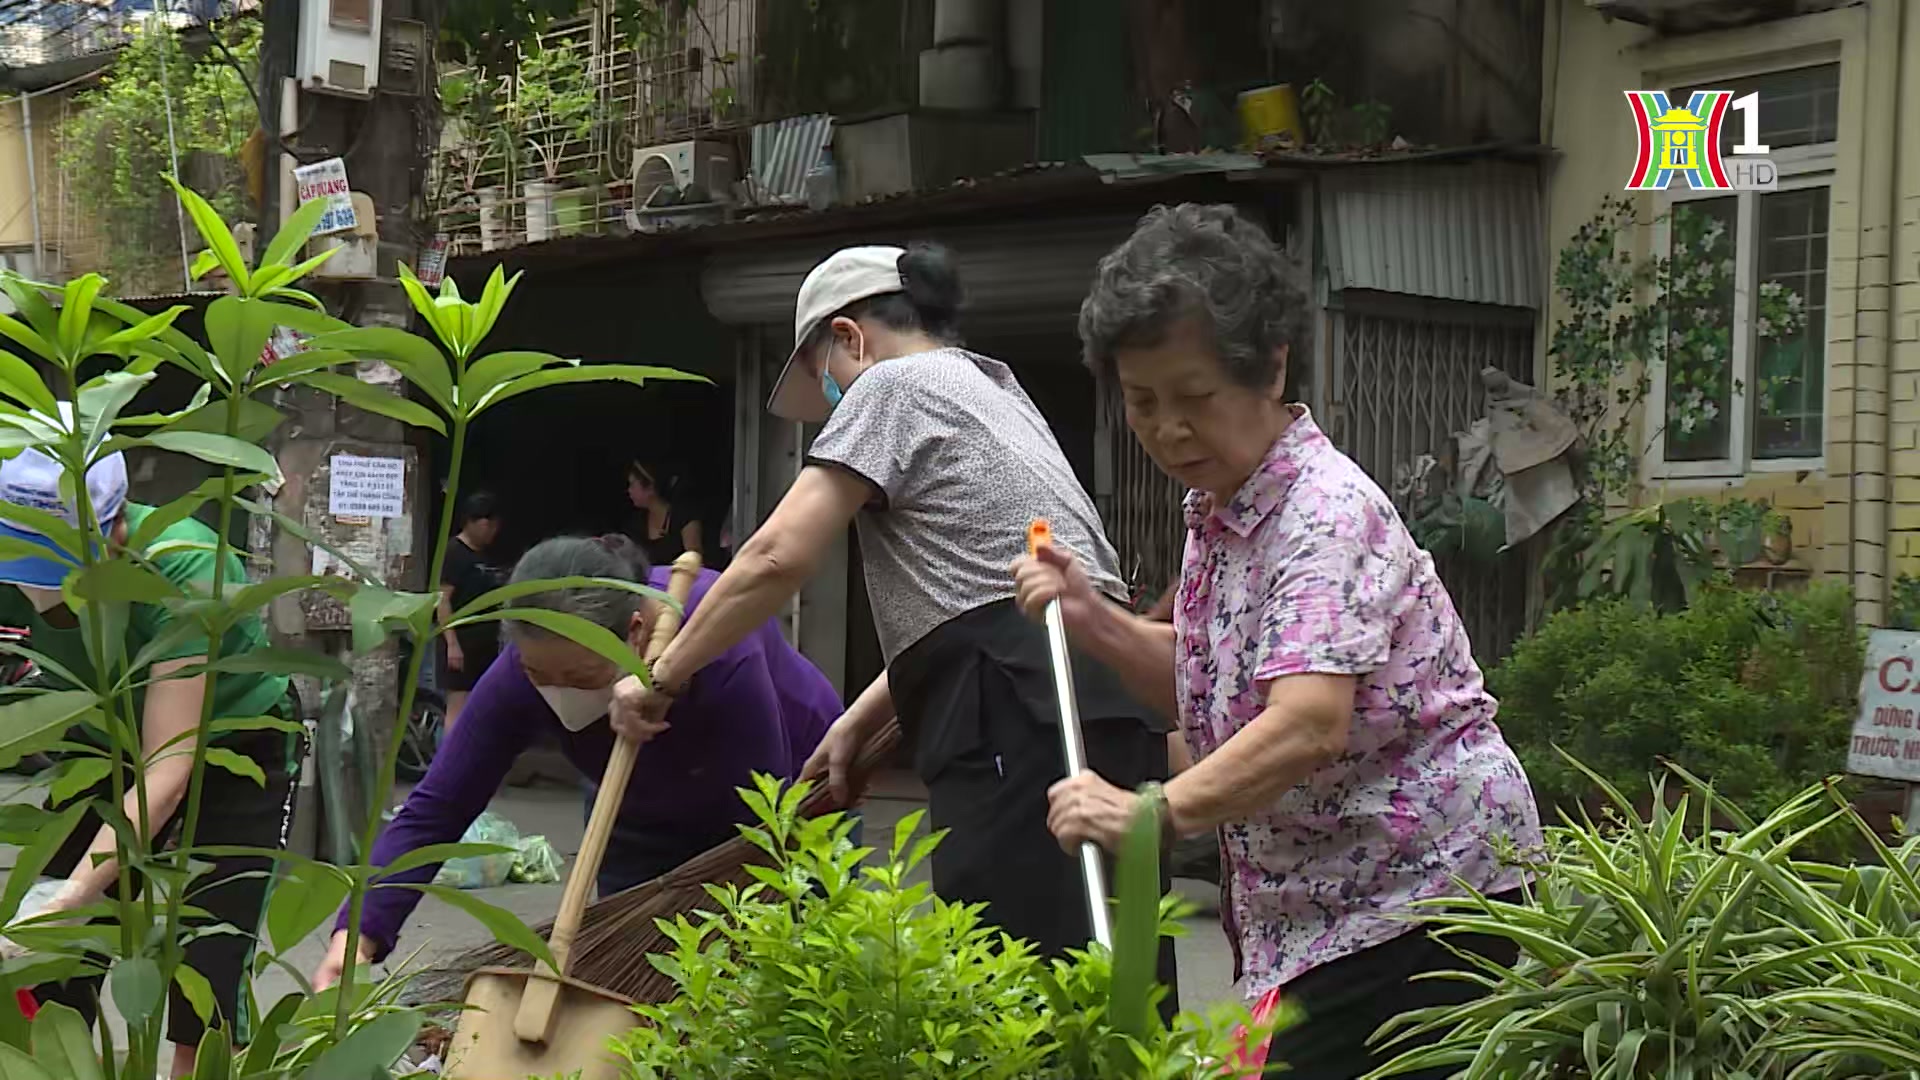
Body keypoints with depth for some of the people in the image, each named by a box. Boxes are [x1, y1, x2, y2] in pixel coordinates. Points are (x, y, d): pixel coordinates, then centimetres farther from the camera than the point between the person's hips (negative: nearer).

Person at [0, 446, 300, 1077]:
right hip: (108, 743, 4)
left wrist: (73, 897, -47)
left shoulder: (181, 569, -36)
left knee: (207, 979, -14)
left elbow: (167, 770, -37)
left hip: (236, 747, -4)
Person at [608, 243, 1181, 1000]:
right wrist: (859, 722, 28)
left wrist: (663, 676, 5)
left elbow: (778, 557, -6)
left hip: (1025, 716, -9)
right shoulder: (994, 391, 30)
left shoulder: (893, 385, 2)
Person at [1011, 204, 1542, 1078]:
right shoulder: (1216, 506, 10)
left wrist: (1158, 811, -45)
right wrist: (1093, 622, 4)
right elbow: (1207, 682, 19)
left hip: (1415, 887, -9)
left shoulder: (1326, 513, -20)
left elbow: (1310, 721, -33)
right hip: (1308, 901, 9)